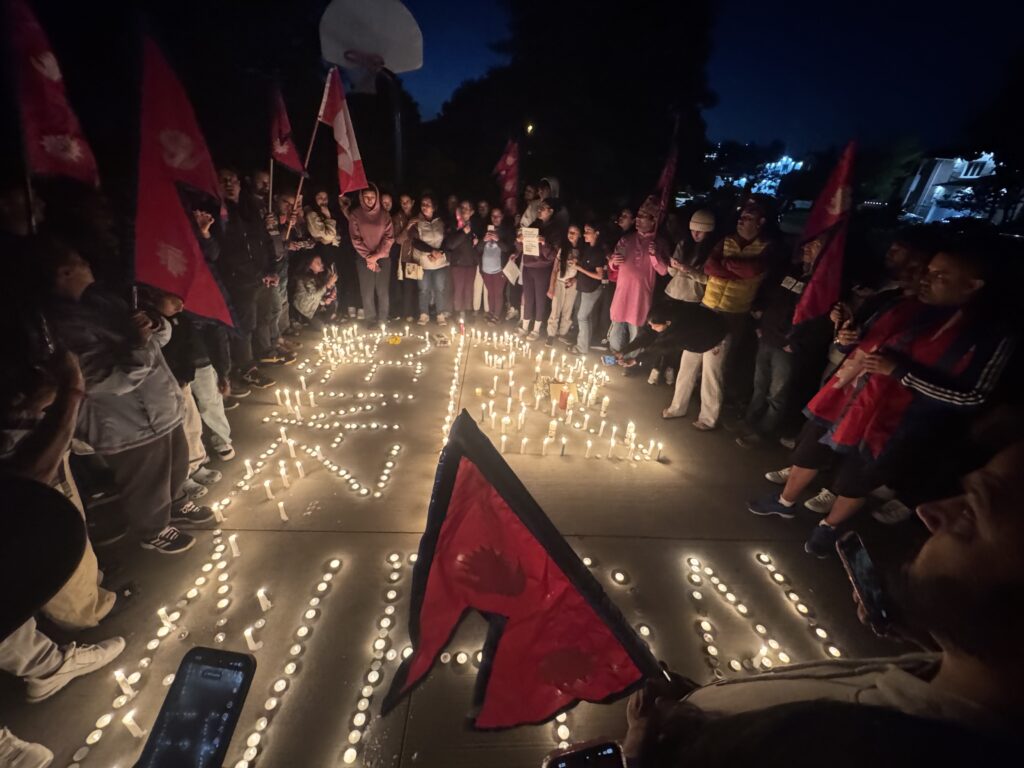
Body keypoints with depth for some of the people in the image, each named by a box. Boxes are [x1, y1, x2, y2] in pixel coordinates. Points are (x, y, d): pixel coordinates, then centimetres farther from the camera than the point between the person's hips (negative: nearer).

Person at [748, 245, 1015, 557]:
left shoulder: (990, 336, -14)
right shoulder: (908, 308, 1)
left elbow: (973, 395, -18)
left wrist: (897, 370, -25)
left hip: (888, 425, -4)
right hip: (843, 401, 5)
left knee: (854, 484, 15)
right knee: (807, 456, 18)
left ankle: (829, 527, 41)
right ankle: (785, 502, 41)